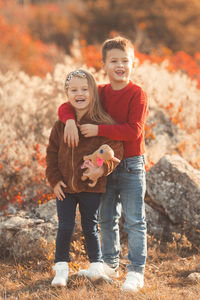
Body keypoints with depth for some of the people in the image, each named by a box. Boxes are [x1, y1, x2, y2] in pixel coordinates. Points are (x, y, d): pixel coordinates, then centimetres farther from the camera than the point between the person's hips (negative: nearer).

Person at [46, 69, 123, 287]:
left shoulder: (102, 123, -8)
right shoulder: (61, 124, 2)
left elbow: (115, 149, -9)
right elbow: (51, 152, 8)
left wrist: (101, 168, -25)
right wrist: (54, 180, -1)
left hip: (91, 186, -2)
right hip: (64, 187, 2)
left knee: (90, 227, 8)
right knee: (65, 228, 2)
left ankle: (96, 266, 22)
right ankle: (61, 269, 13)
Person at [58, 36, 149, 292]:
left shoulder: (137, 95, -12)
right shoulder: (100, 93, 5)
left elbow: (133, 130, -23)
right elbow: (66, 106, 6)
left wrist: (98, 130, -24)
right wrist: (70, 120, -17)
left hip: (131, 165, -6)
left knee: (134, 220, -3)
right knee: (106, 218, 14)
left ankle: (136, 271, 2)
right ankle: (110, 263, 29)